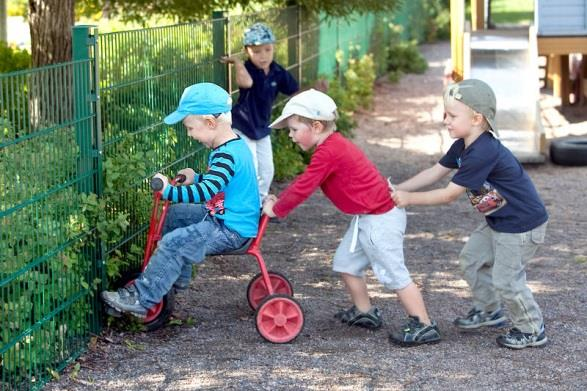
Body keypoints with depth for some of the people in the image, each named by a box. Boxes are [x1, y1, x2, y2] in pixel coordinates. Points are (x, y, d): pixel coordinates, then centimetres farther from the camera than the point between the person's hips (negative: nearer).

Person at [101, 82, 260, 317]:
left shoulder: (227, 155, -24)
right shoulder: (233, 146, 9)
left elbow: (205, 192, -35)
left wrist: (168, 191, -33)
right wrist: (196, 178, 15)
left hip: (231, 230, -11)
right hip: (223, 217, 11)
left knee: (172, 243, -19)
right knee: (177, 214, 21)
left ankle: (141, 299, -14)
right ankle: (177, 276, 29)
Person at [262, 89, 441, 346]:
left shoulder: (328, 153, -21)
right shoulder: (334, 146, 12)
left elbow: (303, 188, -18)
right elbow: (305, 181, 20)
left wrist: (277, 209, -5)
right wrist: (278, 201, 13)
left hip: (380, 219, -11)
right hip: (367, 218, 11)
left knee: (393, 274, -7)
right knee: (346, 262, 18)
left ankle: (424, 326, -2)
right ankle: (364, 312, 30)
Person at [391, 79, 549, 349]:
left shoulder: (483, 154, -31)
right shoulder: (463, 147, 0)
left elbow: (449, 195, -27)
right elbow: (434, 172, 2)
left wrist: (409, 199, -19)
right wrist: (398, 189, -6)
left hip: (521, 225, -10)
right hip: (498, 221, 10)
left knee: (506, 280, -3)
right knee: (471, 260, 17)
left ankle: (532, 330, 16)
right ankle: (488, 311, 35)